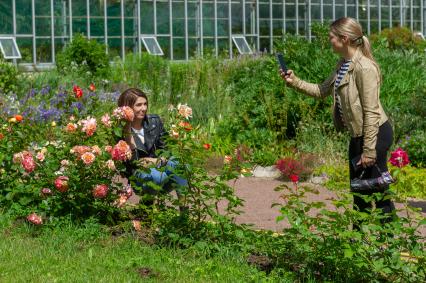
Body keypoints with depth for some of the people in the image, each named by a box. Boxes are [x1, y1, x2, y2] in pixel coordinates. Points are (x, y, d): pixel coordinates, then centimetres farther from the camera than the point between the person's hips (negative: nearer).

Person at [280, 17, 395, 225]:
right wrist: (294, 82, 8)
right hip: (358, 135, 10)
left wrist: (369, 150, -22)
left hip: (375, 133, -10)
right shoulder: (343, 66, 9)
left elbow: (371, 112, -22)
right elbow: (322, 91, 19)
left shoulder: (364, 68, -21)